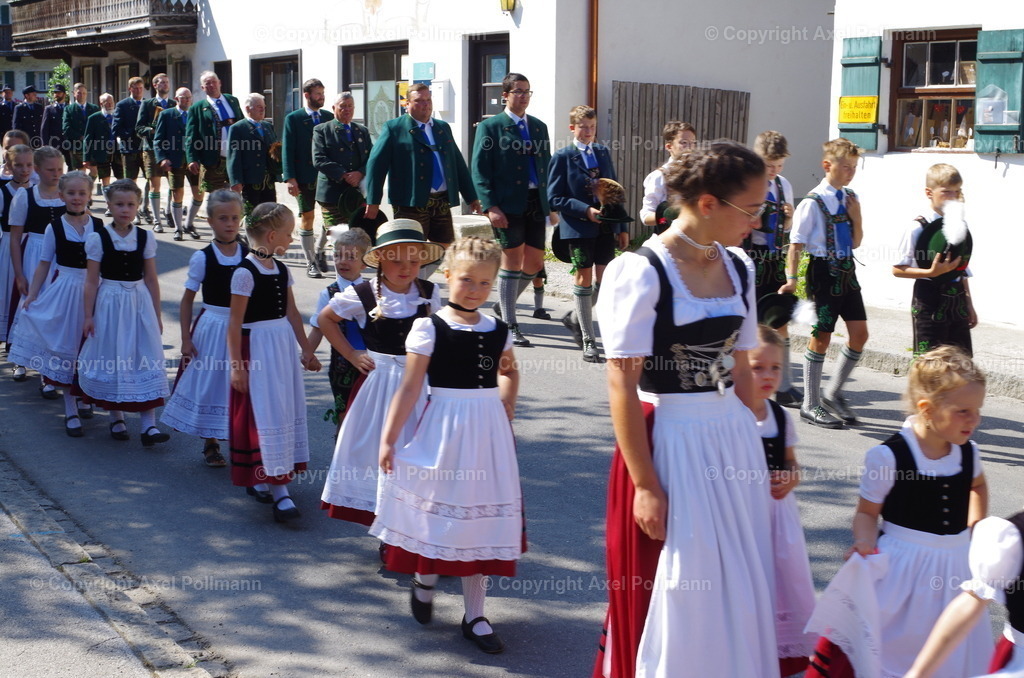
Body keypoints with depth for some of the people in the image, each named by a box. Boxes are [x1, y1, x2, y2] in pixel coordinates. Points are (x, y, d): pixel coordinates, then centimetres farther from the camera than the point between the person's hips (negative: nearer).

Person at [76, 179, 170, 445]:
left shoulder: (145, 238, 1)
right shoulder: (98, 238, -6)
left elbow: (151, 278, 6)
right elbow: (91, 281, -3)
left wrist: (156, 314, 8)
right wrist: (88, 316, -3)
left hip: (140, 303, 2)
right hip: (110, 303, -2)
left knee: (146, 359, -2)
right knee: (112, 359, 6)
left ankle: (149, 425, -1)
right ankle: (116, 418, 23)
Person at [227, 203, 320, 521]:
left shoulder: (282, 270, 8)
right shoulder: (245, 273, -15)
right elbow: (235, 322, -14)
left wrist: (306, 350, 18)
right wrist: (236, 365, -15)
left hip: (283, 344, 8)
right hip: (257, 347, -8)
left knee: (285, 409, 11)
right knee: (266, 412, -7)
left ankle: (258, 479, 25)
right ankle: (279, 492, -6)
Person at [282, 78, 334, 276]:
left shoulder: (329, 117, 8)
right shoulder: (293, 118, -2)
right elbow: (287, 150, -6)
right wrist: (290, 178, -14)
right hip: (304, 177, -3)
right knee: (307, 218, 3)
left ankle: (319, 250, 23)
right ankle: (310, 262, 12)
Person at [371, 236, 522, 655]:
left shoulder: (498, 331, 4)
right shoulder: (429, 328, -9)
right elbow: (410, 388, -11)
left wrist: (506, 412, 10)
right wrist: (388, 439, -12)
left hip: (489, 432, 4)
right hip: (444, 428, -4)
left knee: (480, 516, 8)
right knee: (438, 509, 6)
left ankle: (474, 616, 18)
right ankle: (424, 579, 38)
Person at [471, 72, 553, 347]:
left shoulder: (539, 127, 16)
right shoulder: (491, 127, -1)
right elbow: (479, 170, -6)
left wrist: (551, 205, 10)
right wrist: (491, 207, -16)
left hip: (536, 203, 6)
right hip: (508, 204, -5)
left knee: (534, 263, 6)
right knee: (512, 260, -1)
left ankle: (505, 304, 30)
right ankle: (509, 326, 8)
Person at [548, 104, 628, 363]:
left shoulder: (603, 152, 12)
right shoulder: (563, 157, -3)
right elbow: (554, 198, -7)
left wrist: (622, 227, 9)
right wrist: (586, 211, -18)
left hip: (605, 226, 5)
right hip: (579, 227, -4)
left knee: (604, 279, 4)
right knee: (584, 277, 3)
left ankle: (575, 317, 31)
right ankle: (588, 340, 12)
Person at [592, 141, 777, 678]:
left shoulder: (738, 269, 5)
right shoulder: (641, 272, -15)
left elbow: (740, 367, 13)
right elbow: (621, 384, -16)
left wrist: (748, 444, 14)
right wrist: (646, 485, -17)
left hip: (734, 441, 6)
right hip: (670, 443, -6)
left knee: (737, 592, 15)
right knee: (670, 598, 6)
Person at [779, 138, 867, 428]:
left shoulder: (851, 199, 7)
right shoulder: (813, 202, -12)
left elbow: (855, 243, 13)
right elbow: (796, 244, -12)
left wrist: (857, 218, -3)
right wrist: (792, 279, -18)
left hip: (846, 271, 7)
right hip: (823, 272, -6)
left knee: (859, 333, 4)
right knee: (821, 338, 0)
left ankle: (834, 393, 22)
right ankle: (810, 405, 13)